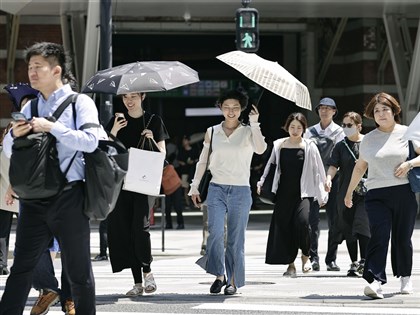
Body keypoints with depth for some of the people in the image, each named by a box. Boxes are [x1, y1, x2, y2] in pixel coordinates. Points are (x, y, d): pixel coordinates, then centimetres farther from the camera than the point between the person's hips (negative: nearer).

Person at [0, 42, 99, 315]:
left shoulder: (80, 103, -1)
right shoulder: (31, 107, 16)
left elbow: (90, 141, -16)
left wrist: (52, 127, -17)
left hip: (68, 197, -5)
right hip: (33, 198, 5)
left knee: (77, 269, 5)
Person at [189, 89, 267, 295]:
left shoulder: (248, 132, 2)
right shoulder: (212, 132, 9)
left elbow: (261, 149, -18)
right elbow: (202, 161, 14)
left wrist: (254, 124, -19)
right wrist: (195, 186, 9)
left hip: (241, 191, -1)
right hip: (217, 189, 1)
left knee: (235, 238, 1)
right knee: (216, 232, -15)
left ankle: (233, 281, 10)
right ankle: (219, 275, -1)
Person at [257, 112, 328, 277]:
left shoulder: (309, 146, 3)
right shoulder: (279, 145, 8)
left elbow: (318, 171, 4)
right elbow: (270, 165, 17)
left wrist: (321, 195, 1)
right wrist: (261, 182, 4)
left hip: (303, 193, -3)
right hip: (284, 193, 3)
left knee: (302, 221, -22)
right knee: (284, 226, -1)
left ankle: (305, 255, 1)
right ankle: (290, 264, 8)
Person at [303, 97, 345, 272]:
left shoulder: (339, 132, 5)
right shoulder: (310, 131, 11)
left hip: (333, 178, -1)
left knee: (334, 220, 0)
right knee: (313, 219, -7)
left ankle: (331, 259, 7)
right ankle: (313, 258, -5)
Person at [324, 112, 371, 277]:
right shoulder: (341, 146, 6)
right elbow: (333, 165, -4)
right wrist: (329, 178, -24)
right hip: (345, 193, 3)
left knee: (362, 226, -15)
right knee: (348, 230, 6)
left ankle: (364, 262, -8)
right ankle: (354, 263, 15)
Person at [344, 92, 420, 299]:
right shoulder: (368, 139, 12)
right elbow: (360, 166, 24)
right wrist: (349, 192, 28)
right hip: (377, 194, 1)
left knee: (402, 237, 6)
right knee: (379, 236, -15)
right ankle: (375, 281, -25)